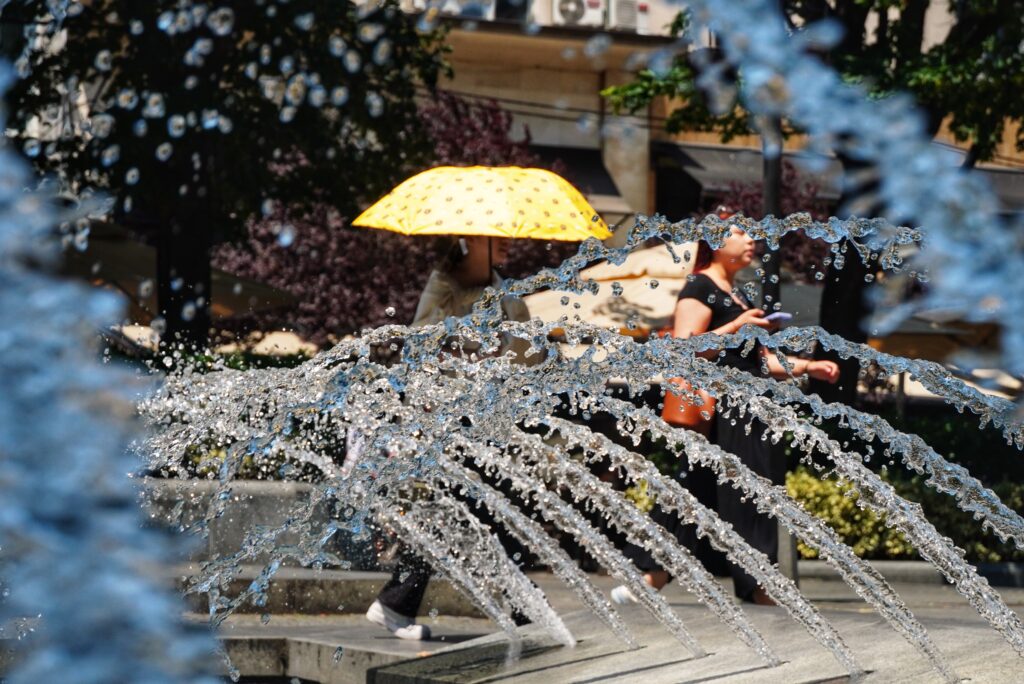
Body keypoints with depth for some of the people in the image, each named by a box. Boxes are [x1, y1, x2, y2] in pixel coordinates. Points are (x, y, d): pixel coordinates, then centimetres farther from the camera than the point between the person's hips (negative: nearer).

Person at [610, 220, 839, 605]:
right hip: (717, 411, -10)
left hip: (743, 415, 10)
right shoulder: (700, 288, -7)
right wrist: (734, 328, -24)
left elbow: (758, 361, 29)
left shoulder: (737, 295, 24)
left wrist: (808, 367, 19)